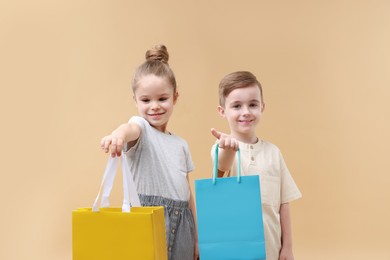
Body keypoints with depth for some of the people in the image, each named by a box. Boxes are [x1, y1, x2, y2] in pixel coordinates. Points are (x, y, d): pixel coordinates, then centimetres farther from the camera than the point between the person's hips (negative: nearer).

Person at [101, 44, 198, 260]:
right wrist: (119, 133, -53)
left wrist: (195, 237, 17)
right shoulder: (142, 127, -3)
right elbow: (132, 129, -29)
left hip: (181, 223, 5)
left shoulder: (181, 144, 13)